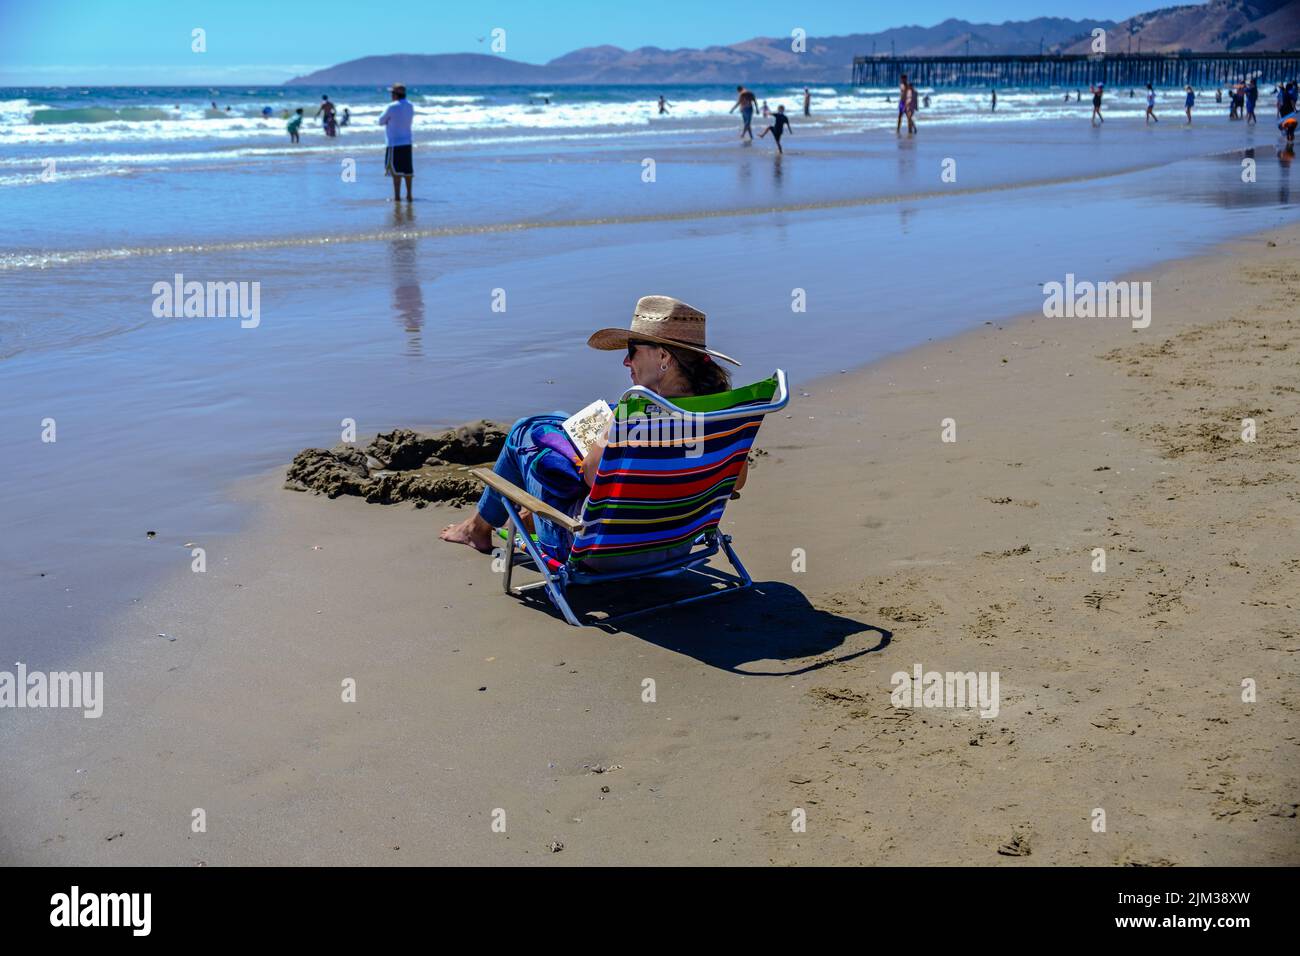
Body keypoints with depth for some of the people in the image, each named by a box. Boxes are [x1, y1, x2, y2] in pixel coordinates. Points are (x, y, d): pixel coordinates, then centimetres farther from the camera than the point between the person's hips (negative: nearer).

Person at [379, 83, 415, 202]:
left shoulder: (392, 107, -15)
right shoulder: (410, 106, 7)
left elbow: (381, 121, -5)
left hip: (394, 144, -7)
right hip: (407, 142, 7)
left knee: (396, 170, -3)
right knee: (407, 170, 12)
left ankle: (397, 196, -4)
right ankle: (408, 195, 17)